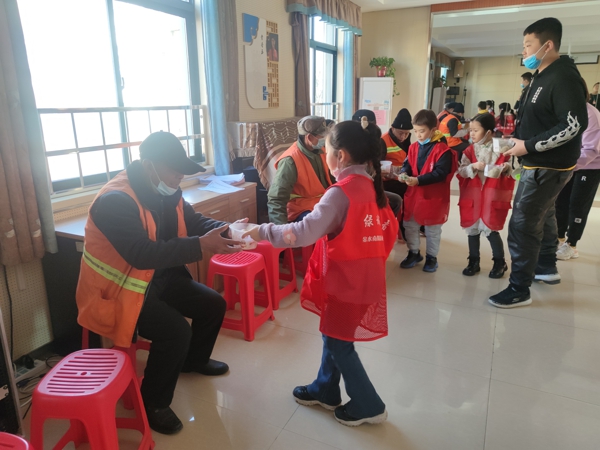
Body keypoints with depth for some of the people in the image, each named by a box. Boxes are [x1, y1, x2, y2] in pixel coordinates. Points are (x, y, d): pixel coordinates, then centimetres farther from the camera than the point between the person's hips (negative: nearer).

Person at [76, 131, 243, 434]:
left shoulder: (166, 190, -1)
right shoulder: (116, 201, -28)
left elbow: (193, 221, 2)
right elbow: (143, 254, -37)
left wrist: (226, 230, -19)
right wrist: (201, 245, -40)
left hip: (161, 277, 8)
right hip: (121, 288, -8)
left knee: (214, 305, 6)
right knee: (176, 330, -25)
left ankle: (194, 359, 34)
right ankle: (152, 404, 1)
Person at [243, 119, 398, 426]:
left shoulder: (341, 192, -23)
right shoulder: (370, 186, 3)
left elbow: (305, 232, -31)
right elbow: (388, 230, 11)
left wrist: (263, 231, -21)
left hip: (347, 282, -8)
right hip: (363, 278, 8)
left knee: (340, 343, 10)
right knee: (333, 334, 22)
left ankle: (369, 406, 27)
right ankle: (325, 391, 40)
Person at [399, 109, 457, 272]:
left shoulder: (443, 149, -16)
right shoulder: (414, 147, 2)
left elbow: (440, 173, -21)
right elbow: (407, 164, 7)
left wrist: (419, 180, -29)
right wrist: (404, 173, -17)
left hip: (433, 197, -6)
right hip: (413, 194, 6)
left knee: (432, 229, 11)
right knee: (409, 225, 15)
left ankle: (431, 257, 28)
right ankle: (414, 253, 33)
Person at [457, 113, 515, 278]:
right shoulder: (470, 150, 2)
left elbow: (509, 169, 2)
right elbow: (461, 171, -3)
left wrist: (506, 167, -19)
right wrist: (474, 166, -19)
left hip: (492, 196, -3)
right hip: (472, 195, 3)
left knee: (491, 230, -2)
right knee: (472, 229, 9)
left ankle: (499, 262, 19)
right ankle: (473, 261, 23)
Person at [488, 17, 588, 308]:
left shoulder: (564, 78, -18)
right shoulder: (543, 77, 12)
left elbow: (574, 125, -24)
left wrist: (528, 146, -23)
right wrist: (518, 139, 3)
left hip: (548, 167, -11)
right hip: (540, 164, 11)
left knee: (522, 224, -9)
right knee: (541, 215, 22)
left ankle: (519, 290, 2)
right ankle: (547, 269, 40)